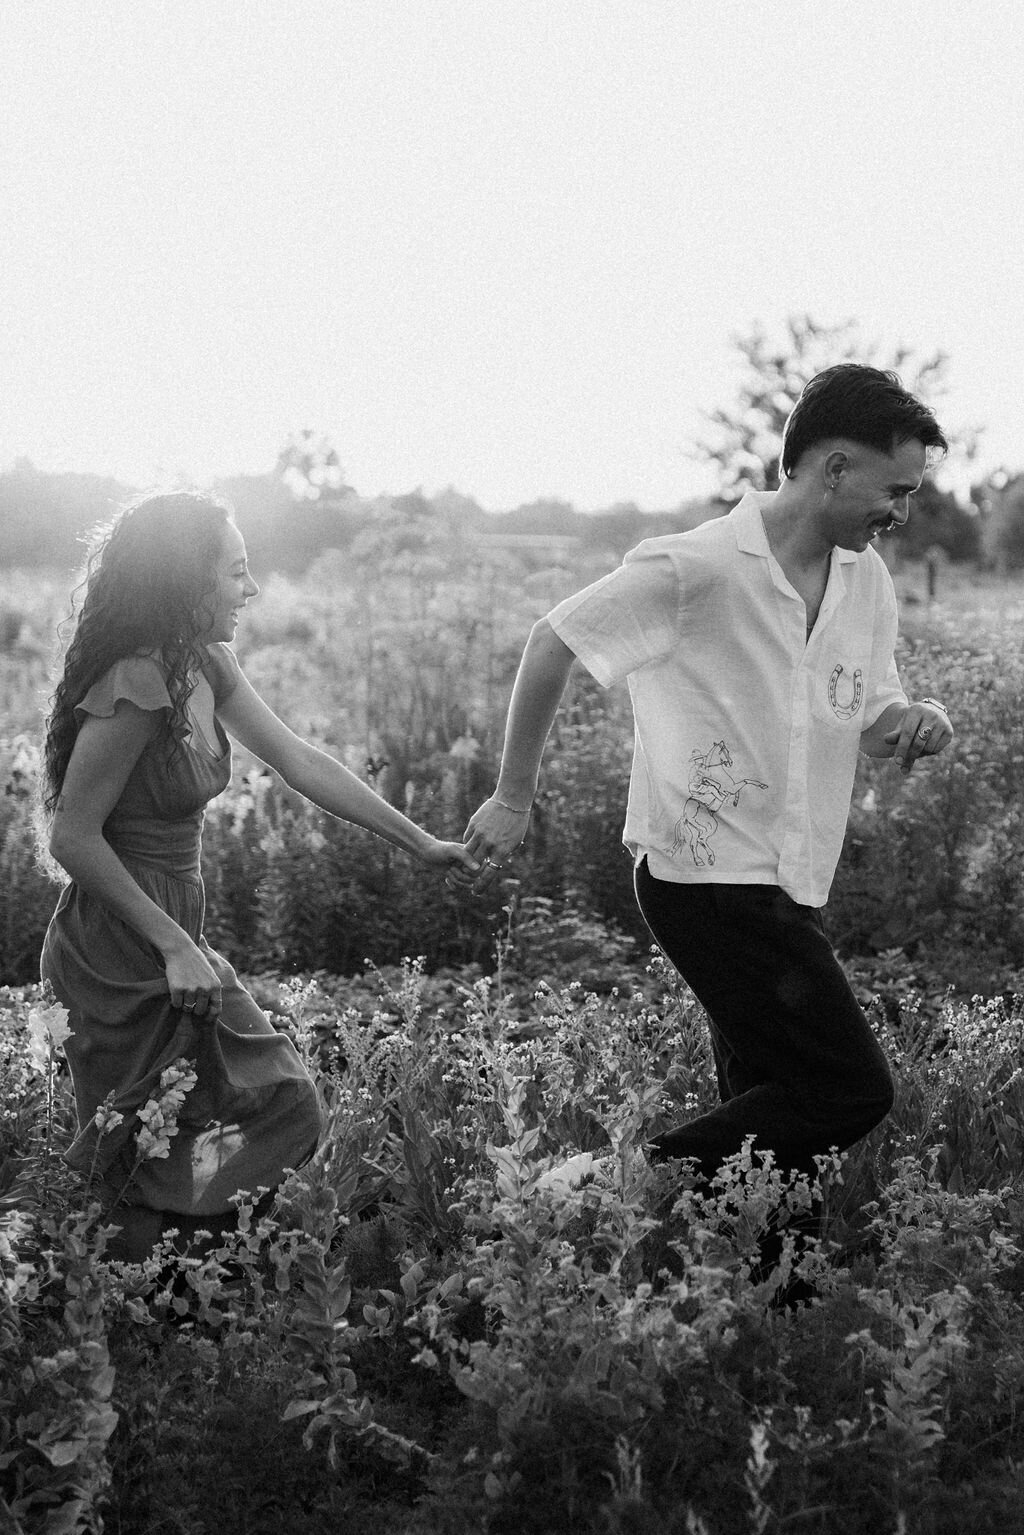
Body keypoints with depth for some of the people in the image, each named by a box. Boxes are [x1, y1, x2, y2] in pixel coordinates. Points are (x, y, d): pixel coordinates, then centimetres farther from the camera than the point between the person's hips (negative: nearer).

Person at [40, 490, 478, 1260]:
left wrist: (419, 840, 14)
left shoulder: (205, 667, 4)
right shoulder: (135, 689, -23)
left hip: (170, 933, 9)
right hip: (125, 955, -9)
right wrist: (174, 946, -19)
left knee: (282, 1101, 15)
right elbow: (73, 836, -20)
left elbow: (301, 762, 11)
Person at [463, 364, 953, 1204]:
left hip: (782, 885, 9)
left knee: (773, 1110, 11)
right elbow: (553, 644, -7)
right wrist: (513, 799, -3)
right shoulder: (697, 568, -16)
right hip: (708, 877, -8)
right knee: (852, 1089, -10)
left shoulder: (868, 581, 8)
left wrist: (914, 722, -8)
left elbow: (869, 722, 17)